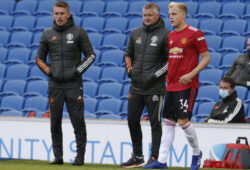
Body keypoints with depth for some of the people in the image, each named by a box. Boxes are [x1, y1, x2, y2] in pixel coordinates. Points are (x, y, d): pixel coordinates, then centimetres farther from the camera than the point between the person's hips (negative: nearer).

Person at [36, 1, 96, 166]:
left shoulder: (78, 32, 2)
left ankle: (80, 155, 1)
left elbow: (91, 55, 6)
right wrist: (49, 71, 1)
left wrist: (78, 70, -5)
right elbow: (39, 58, 17)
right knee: (55, 122, 2)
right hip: (55, 84, 3)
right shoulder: (48, 34, 9)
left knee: (78, 121, -5)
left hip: (74, 84, -2)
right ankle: (58, 156, 9)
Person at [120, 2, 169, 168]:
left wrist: (155, 75, -13)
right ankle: (137, 157, 19)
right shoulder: (136, 33, 11)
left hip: (154, 87, -6)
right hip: (136, 86, 6)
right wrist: (129, 70, 10)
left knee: (155, 122, -1)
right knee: (132, 120, 8)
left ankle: (154, 157, 4)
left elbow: (171, 60, -7)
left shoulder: (165, 34, -6)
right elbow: (128, 54, 24)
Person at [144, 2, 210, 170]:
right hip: (171, 85, 7)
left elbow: (206, 58, -7)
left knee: (183, 120, -12)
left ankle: (197, 153, 10)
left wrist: (191, 74, -17)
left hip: (187, 85, -7)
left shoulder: (195, 34, -7)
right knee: (168, 122, 5)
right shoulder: (170, 36, 14)